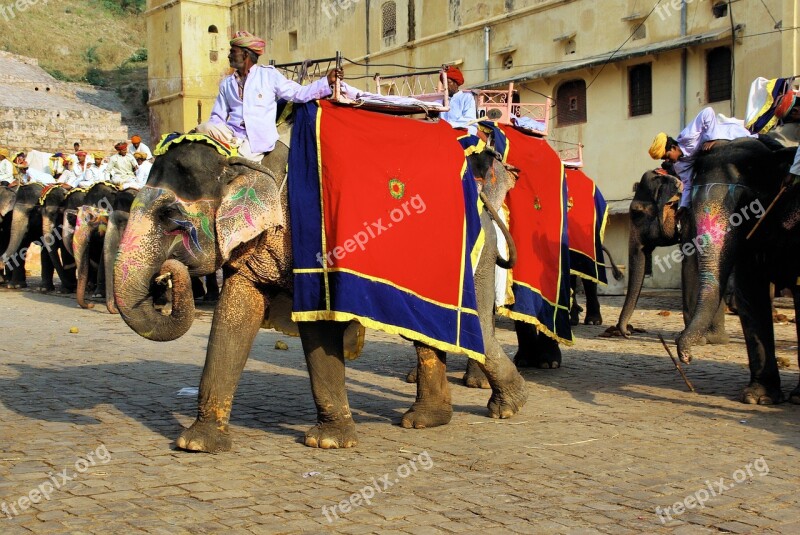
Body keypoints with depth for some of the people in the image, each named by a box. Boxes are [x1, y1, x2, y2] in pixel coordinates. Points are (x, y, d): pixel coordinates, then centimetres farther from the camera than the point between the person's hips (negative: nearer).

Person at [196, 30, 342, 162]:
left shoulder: (269, 75, 9)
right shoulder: (226, 83, 20)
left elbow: (299, 93, 6)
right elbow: (218, 117, 18)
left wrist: (327, 81, -4)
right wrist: (211, 127, -6)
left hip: (259, 137, -3)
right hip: (232, 133, 3)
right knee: (205, 128, -25)